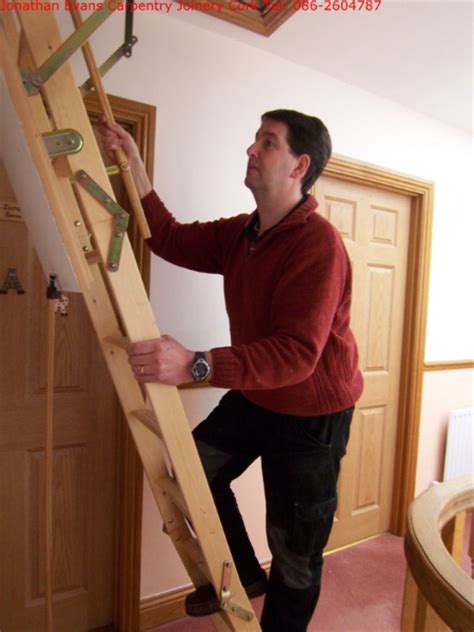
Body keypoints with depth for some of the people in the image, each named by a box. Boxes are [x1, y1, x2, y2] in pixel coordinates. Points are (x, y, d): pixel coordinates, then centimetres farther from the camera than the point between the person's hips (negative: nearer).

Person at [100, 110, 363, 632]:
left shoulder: (318, 245, -27)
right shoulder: (241, 233, 0)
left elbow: (296, 354, -35)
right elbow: (172, 240, 5)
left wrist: (196, 365, -46)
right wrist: (135, 168, -3)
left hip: (312, 413, -7)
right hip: (254, 397, 7)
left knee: (295, 551, 9)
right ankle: (242, 574, 31)